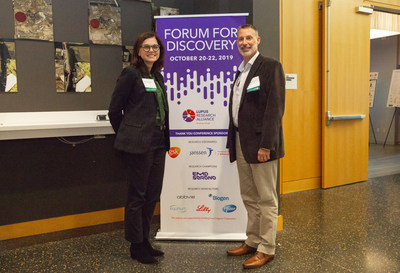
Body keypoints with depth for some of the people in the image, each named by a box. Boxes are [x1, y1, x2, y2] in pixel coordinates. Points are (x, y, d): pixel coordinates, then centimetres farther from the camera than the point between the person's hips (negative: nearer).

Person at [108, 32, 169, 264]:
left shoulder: (157, 76, 15)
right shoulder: (131, 74, -6)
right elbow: (115, 110, -5)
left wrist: (165, 138, 11)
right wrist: (127, 136, 4)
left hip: (158, 144, 7)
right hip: (138, 144, -7)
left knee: (153, 195, 12)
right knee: (138, 195, 3)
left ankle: (144, 241, 27)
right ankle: (136, 246, 17)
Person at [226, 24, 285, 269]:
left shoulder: (270, 66, -7)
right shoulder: (240, 72, 18)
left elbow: (275, 108, -15)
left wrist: (266, 145, -21)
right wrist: (232, 143, 15)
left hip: (260, 143, -8)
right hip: (241, 143, 8)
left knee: (267, 199, 2)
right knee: (249, 198, 16)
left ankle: (266, 249, 14)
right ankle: (253, 241, 29)